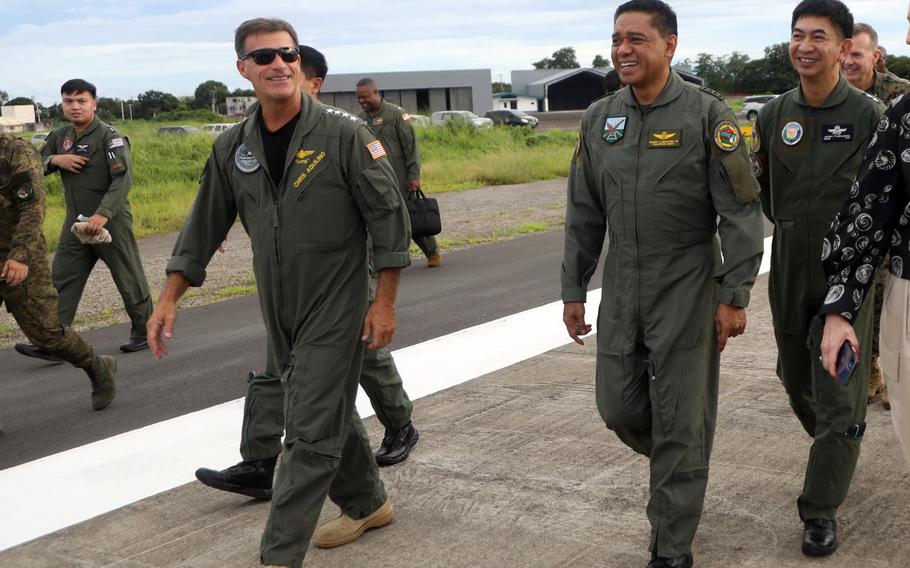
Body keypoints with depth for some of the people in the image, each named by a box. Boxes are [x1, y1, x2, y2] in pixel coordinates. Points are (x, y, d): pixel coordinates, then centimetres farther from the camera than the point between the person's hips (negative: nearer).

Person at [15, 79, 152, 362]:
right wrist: (55, 160, -8)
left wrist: (103, 214, -32)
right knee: (62, 281, 1)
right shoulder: (60, 136, 9)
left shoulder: (110, 137, -13)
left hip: (111, 222, -6)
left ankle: (145, 333, 22)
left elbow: (123, 179, -22)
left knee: (129, 280, 6)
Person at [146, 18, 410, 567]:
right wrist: (169, 299, 6)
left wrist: (385, 302, -12)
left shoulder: (344, 133, -13)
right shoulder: (233, 149, 3)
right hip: (280, 311, 6)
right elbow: (204, 228, 10)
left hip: (336, 306, -6)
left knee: (311, 430, -5)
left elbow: (389, 215, -10)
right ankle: (367, 504, 40)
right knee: (331, 409, 19)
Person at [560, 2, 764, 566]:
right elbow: (584, 214, 11)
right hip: (622, 289, 5)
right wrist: (574, 290, 10)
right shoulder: (599, 118, 5)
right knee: (619, 408, 10)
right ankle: (683, 473, 41)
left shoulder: (707, 113, -10)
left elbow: (741, 211, -10)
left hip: (688, 292, -5)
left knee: (680, 423, 2)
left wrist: (734, 296, -14)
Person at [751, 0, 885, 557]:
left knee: (839, 394, -3)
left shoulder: (870, 115, -9)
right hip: (790, 274, 5)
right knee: (796, 377, 18)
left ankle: (821, 510, 7)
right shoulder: (774, 114, 3)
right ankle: (838, 447, 47)